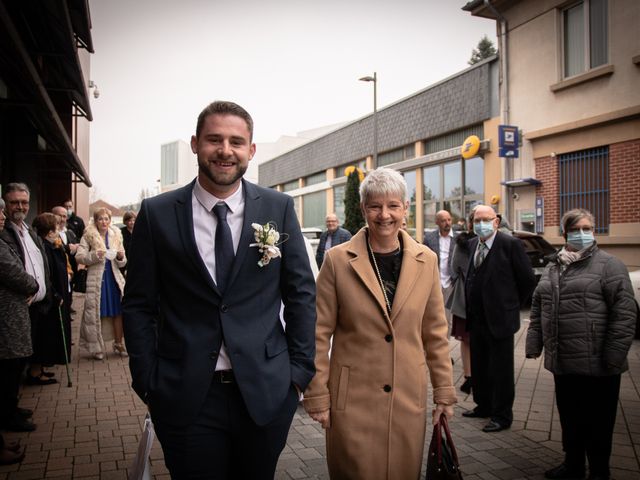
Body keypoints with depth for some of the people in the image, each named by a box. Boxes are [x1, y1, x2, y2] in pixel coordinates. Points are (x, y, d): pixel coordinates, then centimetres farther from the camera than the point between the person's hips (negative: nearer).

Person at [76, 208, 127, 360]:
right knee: (96, 314, 3)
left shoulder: (116, 236, 9)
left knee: (118, 312, 4)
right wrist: (95, 255, -23)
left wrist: (121, 257, -11)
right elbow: (79, 257, -10)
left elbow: (122, 263, 11)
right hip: (96, 279, -3)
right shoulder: (88, 236, -1)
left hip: (114, 278, 3)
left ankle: (118, 344, 19)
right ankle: (97, 347, 16)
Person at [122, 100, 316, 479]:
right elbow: (139, 305, 2)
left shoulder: (279, 208, -1)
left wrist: (300, 370, -1)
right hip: (185, 397, -1)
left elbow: (302, 293, 3)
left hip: (266, 392, 1)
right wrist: (149, 382, -2)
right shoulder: (157, 214, -2)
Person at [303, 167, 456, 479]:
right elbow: (319, 334, -3)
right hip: (352, 398, -2)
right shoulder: (337, 260, -7)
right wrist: (317, 396, -4)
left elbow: (435, 333, 8)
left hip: (409, 397, 3)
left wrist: (444, 391, 8)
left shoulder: (426, 261, 2)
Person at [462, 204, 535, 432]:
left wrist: (514, 304, 1)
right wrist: (469, 307, 10)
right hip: (476, 319, 7)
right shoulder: (472, 244, 8)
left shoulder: (510, 244, -11)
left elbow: (527, 279, -7)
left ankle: (502, 416, 18)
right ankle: (483, 406, 34)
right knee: (478, 368, 18)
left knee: (500, 371, 5)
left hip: (499, 318, -7)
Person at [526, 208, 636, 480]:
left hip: (597, 364, -5)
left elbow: (625, 313, -12)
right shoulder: (553, 267, 12)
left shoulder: (608, 265, -6)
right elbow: (538, 308, 15)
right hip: (562, 362, 5)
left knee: (597, 421, 8)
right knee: (569, 417, 18)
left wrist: (614, 354, -16)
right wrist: (534, 343, 7)